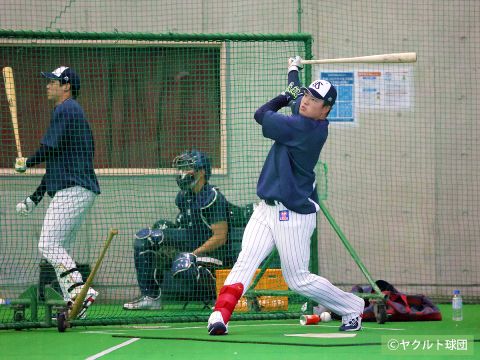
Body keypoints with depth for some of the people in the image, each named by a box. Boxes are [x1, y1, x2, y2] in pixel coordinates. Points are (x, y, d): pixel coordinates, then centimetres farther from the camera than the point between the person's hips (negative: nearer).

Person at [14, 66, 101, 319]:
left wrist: (26, 163, 5)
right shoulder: (73, 111, 25)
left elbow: (50, 148, -16)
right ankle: (72, 306, 6)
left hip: (73, 191, -10)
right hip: (76, 191, 10)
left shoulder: (65, 109, -7)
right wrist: (35, 197, 26)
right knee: (58, 249, 10)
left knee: (48, 245, -17)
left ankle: (80, 290, -27)